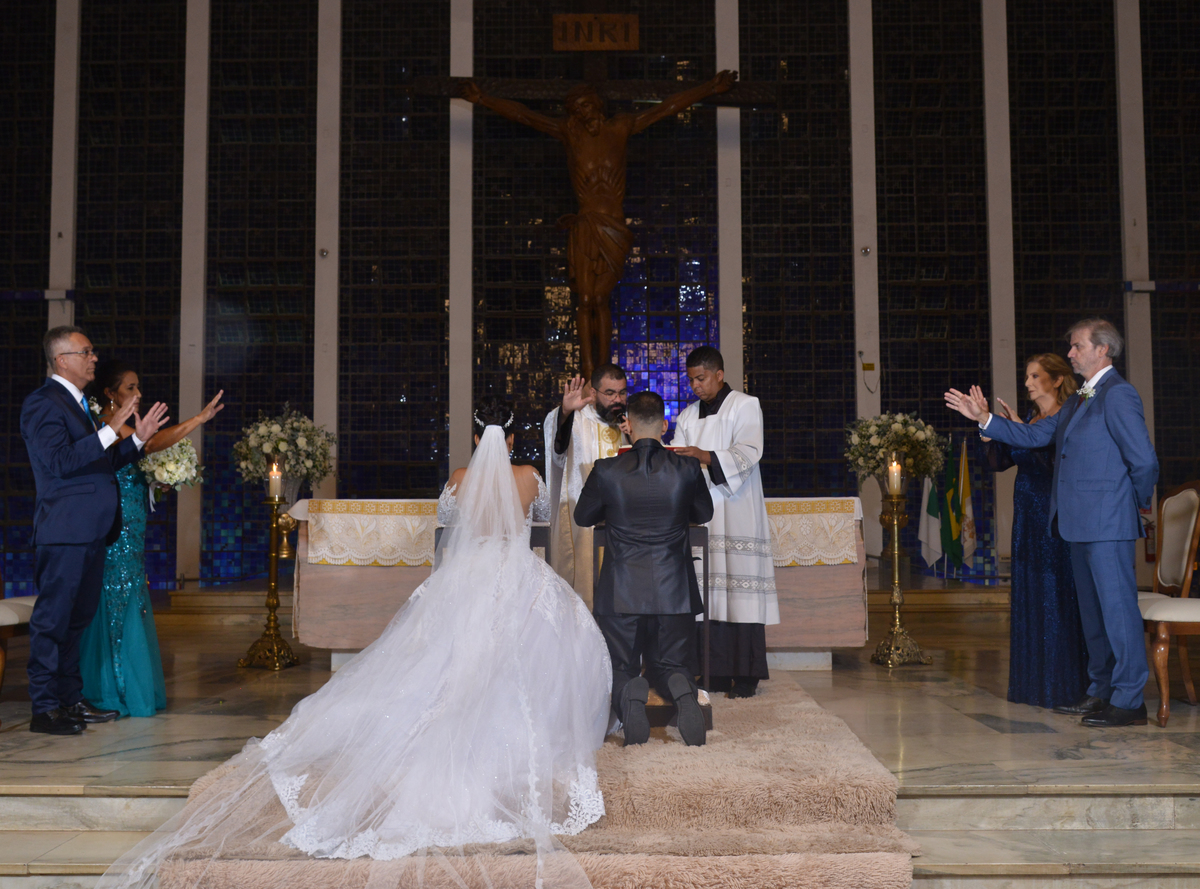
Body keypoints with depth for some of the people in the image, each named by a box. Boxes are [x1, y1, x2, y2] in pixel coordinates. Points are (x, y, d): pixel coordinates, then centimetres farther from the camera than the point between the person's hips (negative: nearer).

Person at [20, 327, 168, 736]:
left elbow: (101, 464, 20)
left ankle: (71, 699, 23)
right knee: (53, 618, -3)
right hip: (64, 531, -9)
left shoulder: (79, 404, 20)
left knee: (76, 617, 14)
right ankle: (44, 709, 4)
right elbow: (61, 462, -21)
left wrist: (138, 438, 10)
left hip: (90, 531, 10)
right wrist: (110, 431, -22)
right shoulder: (42, 403, -10)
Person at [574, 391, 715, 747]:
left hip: (622, 593, -1)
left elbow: (582, 517, 8)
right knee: (671, 666, 19)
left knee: (619, 670, 16)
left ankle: (631, 692, -21)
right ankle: (680, 689, -18)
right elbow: (704, 514, 12)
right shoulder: (688, 468, -6)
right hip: (674, 592, 1)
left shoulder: (606, 470, -9)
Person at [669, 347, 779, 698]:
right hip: (700, 514, 5)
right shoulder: (688, 416, 19)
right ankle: (718, 673, 6)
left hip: (736, 514, -5)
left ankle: (746, 674, -3)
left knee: (740, 588, -7)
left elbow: (748, 452, -14)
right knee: (708, 593, 1)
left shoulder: (745, 406, 1)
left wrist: (706, 457, -28)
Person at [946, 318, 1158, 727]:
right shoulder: (1079, 401, 18)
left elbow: (1144, 460, -16)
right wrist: (983, 418, 8)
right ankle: (1101, 691, 25)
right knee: (1092, 609, 15)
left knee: (1118, 606, -5)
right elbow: (1034, 435, 16)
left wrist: (1137, 503, -2)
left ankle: (1129, 701, 2)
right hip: (1080, 524, 10)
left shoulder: (1117, 395, -12)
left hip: (1107, 524, -10)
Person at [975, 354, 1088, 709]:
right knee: (1029, 598, 10)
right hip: (1028, 519, 8)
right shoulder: (1030, 419, 15)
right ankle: (1036, 682, 19)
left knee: (1059, 597, -4)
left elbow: (1055, 462, -20)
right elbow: (997, 462, 9)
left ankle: (1066, 684, 5)